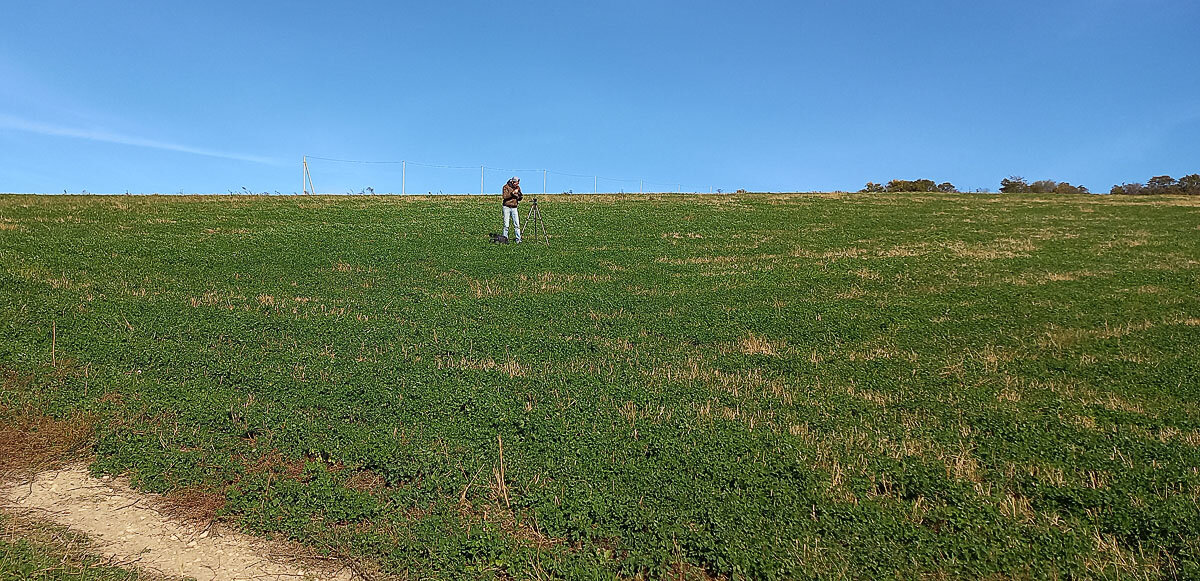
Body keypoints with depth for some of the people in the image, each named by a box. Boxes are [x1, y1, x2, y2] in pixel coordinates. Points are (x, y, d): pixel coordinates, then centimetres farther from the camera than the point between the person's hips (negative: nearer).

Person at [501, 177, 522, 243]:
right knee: (506, 224, -2)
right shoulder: (506, 187, -6)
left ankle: (518, 239, -3)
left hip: (514, 208, 3)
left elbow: (519, 198, 13)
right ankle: (505, 238, 8)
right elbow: (504, 196, -20)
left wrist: (519, 195, -9)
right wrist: (513, 193, -24)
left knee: (517, 224, -4)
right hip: (506, 207, -3)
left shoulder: (518, 187, 8)